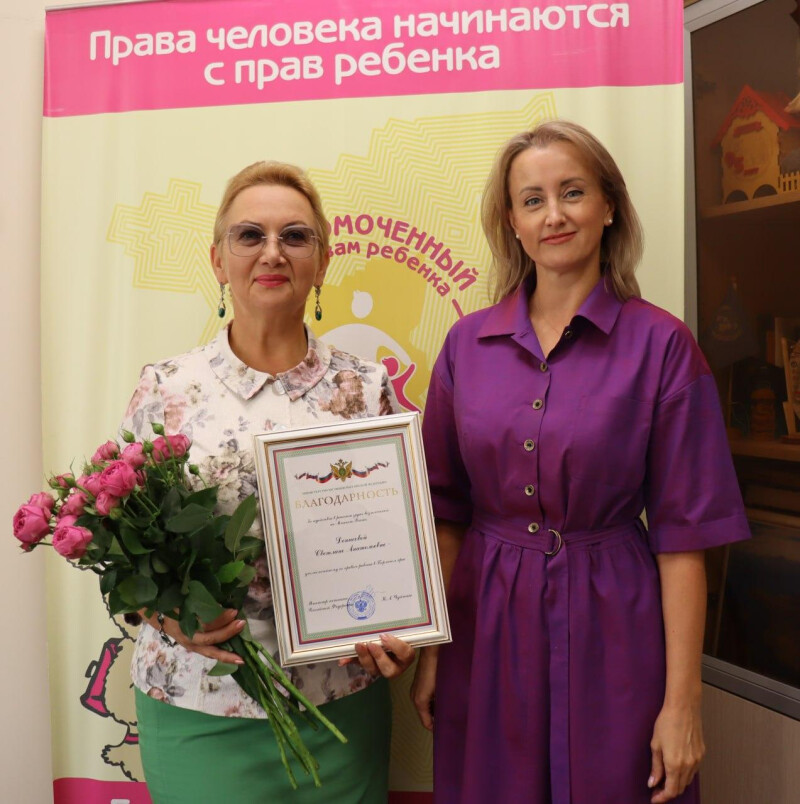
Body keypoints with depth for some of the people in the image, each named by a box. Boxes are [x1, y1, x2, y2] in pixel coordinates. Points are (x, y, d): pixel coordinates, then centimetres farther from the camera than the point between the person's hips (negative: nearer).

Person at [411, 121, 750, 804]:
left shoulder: (661, 345, -8)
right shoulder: (468, 343, 0)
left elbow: (682, 533, -8)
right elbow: (445, 511, 4)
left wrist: (682, 702, -9)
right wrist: (429, 651, 4)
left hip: (610, 628, -2)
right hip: (487, 627, 3)